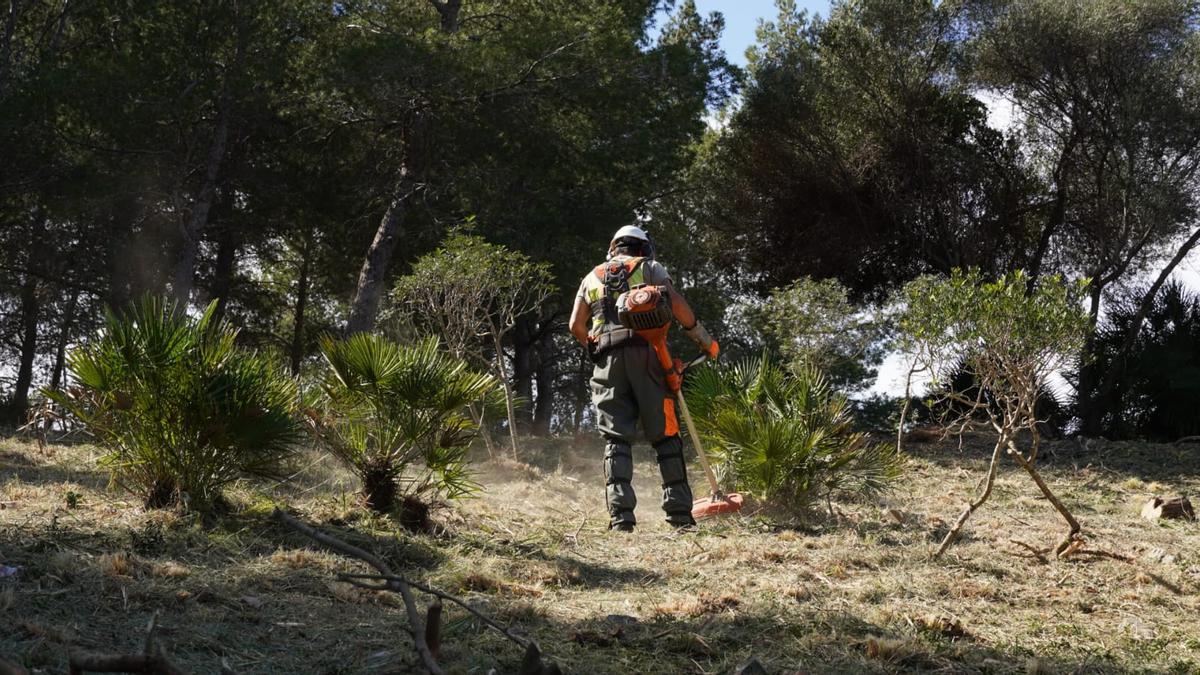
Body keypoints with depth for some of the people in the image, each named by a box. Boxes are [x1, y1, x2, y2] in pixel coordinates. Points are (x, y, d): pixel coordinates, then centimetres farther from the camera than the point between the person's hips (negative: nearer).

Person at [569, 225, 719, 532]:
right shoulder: (650, 267, 17)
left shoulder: (592, 277, 25)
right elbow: (676, 303, 0)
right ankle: (679, 511, -3)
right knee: (665, 434, 2)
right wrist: (704, 339, 7)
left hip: (608, 360, 2)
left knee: (616, 438, -1)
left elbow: (576, 325, 13)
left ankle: (620, 515, -14)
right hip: (646, 353, -2)